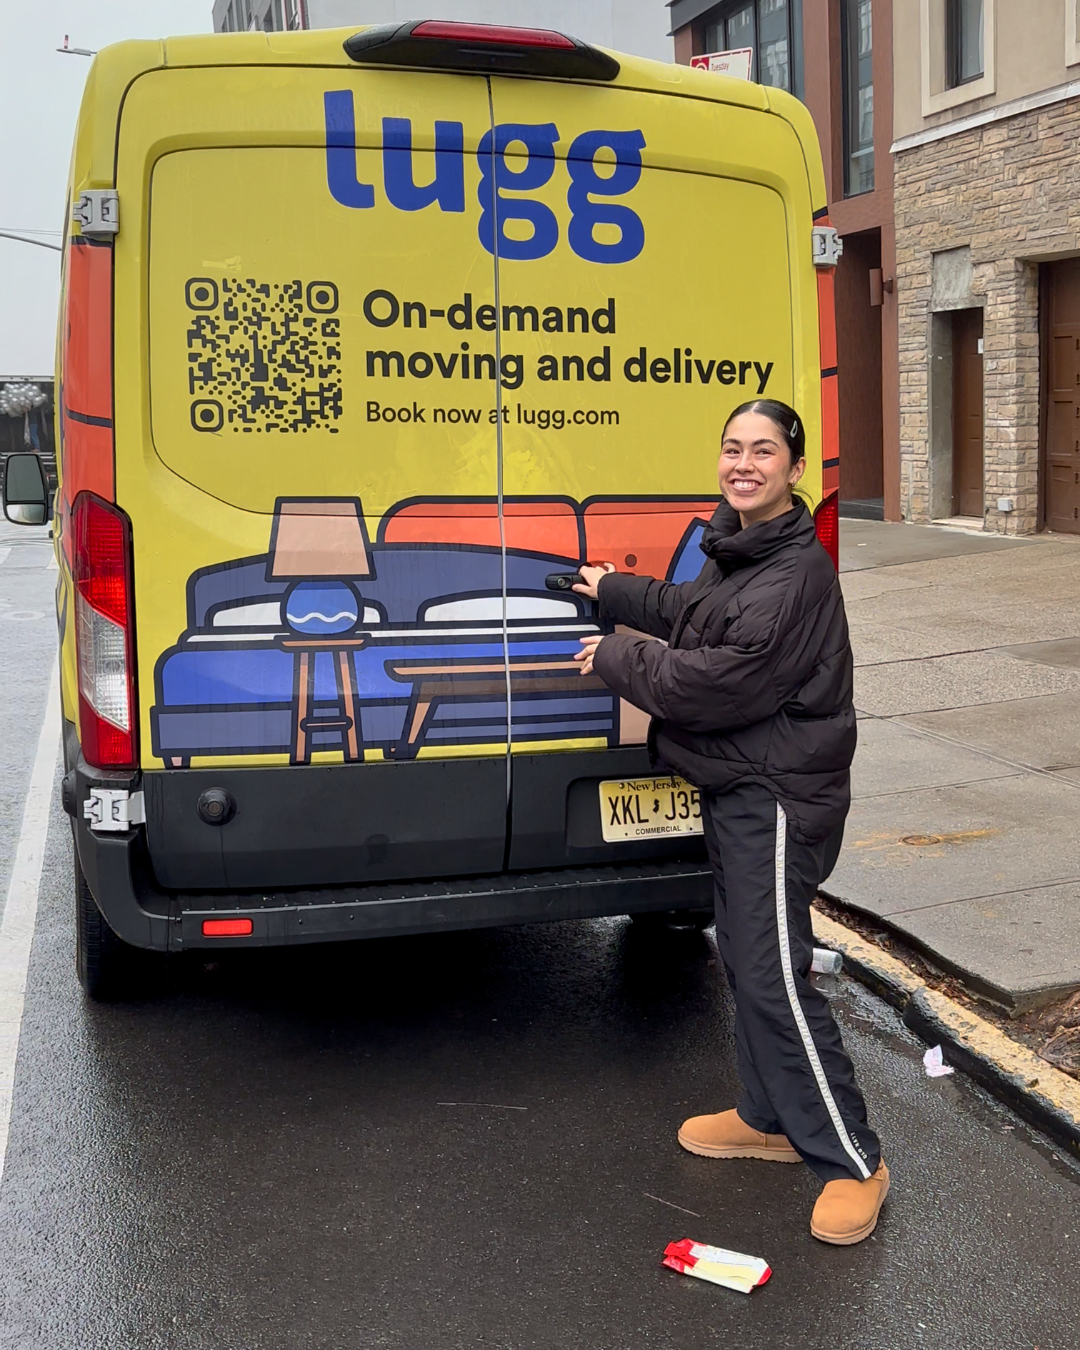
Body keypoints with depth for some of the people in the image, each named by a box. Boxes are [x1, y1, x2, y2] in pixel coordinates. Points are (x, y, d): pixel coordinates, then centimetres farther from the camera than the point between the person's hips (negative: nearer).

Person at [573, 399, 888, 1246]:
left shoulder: (797, 573, -20)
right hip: (735, 786, 10)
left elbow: (726, 680, -25)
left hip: (777, 794, -10)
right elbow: (693, 614, 32)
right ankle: (769, 1119, 34)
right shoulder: (737, 547, 11)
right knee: (744, 959, 18)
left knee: (774, 976, -9)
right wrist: (614, 594, 38)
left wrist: (617, 658, -13)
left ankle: (852, 1162, 3)